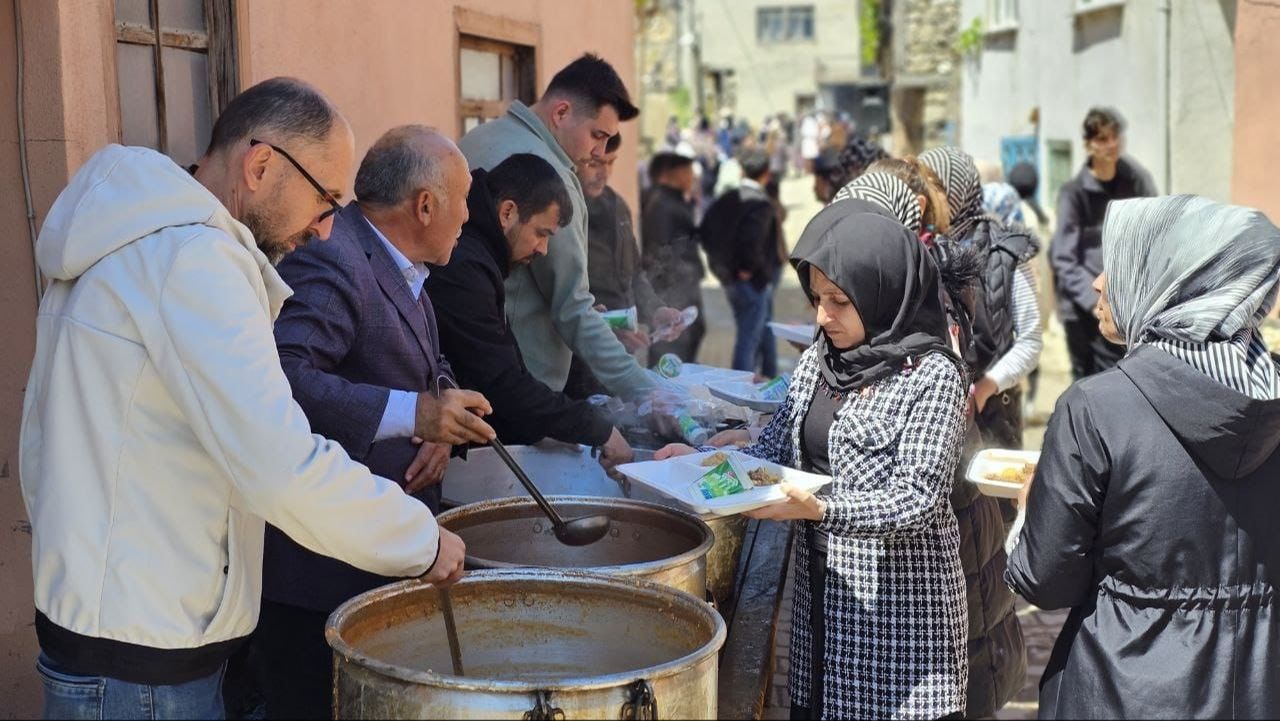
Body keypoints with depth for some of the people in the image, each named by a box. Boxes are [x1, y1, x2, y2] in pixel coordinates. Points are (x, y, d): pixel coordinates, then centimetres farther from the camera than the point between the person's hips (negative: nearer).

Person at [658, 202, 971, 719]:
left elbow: (917, 500, -18)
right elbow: (774, 450, 10)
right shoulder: (817, 361, 6)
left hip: (897, 601, -6)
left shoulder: (932, 376, -14)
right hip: (820, 586, 6)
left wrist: (822, 510, -31)